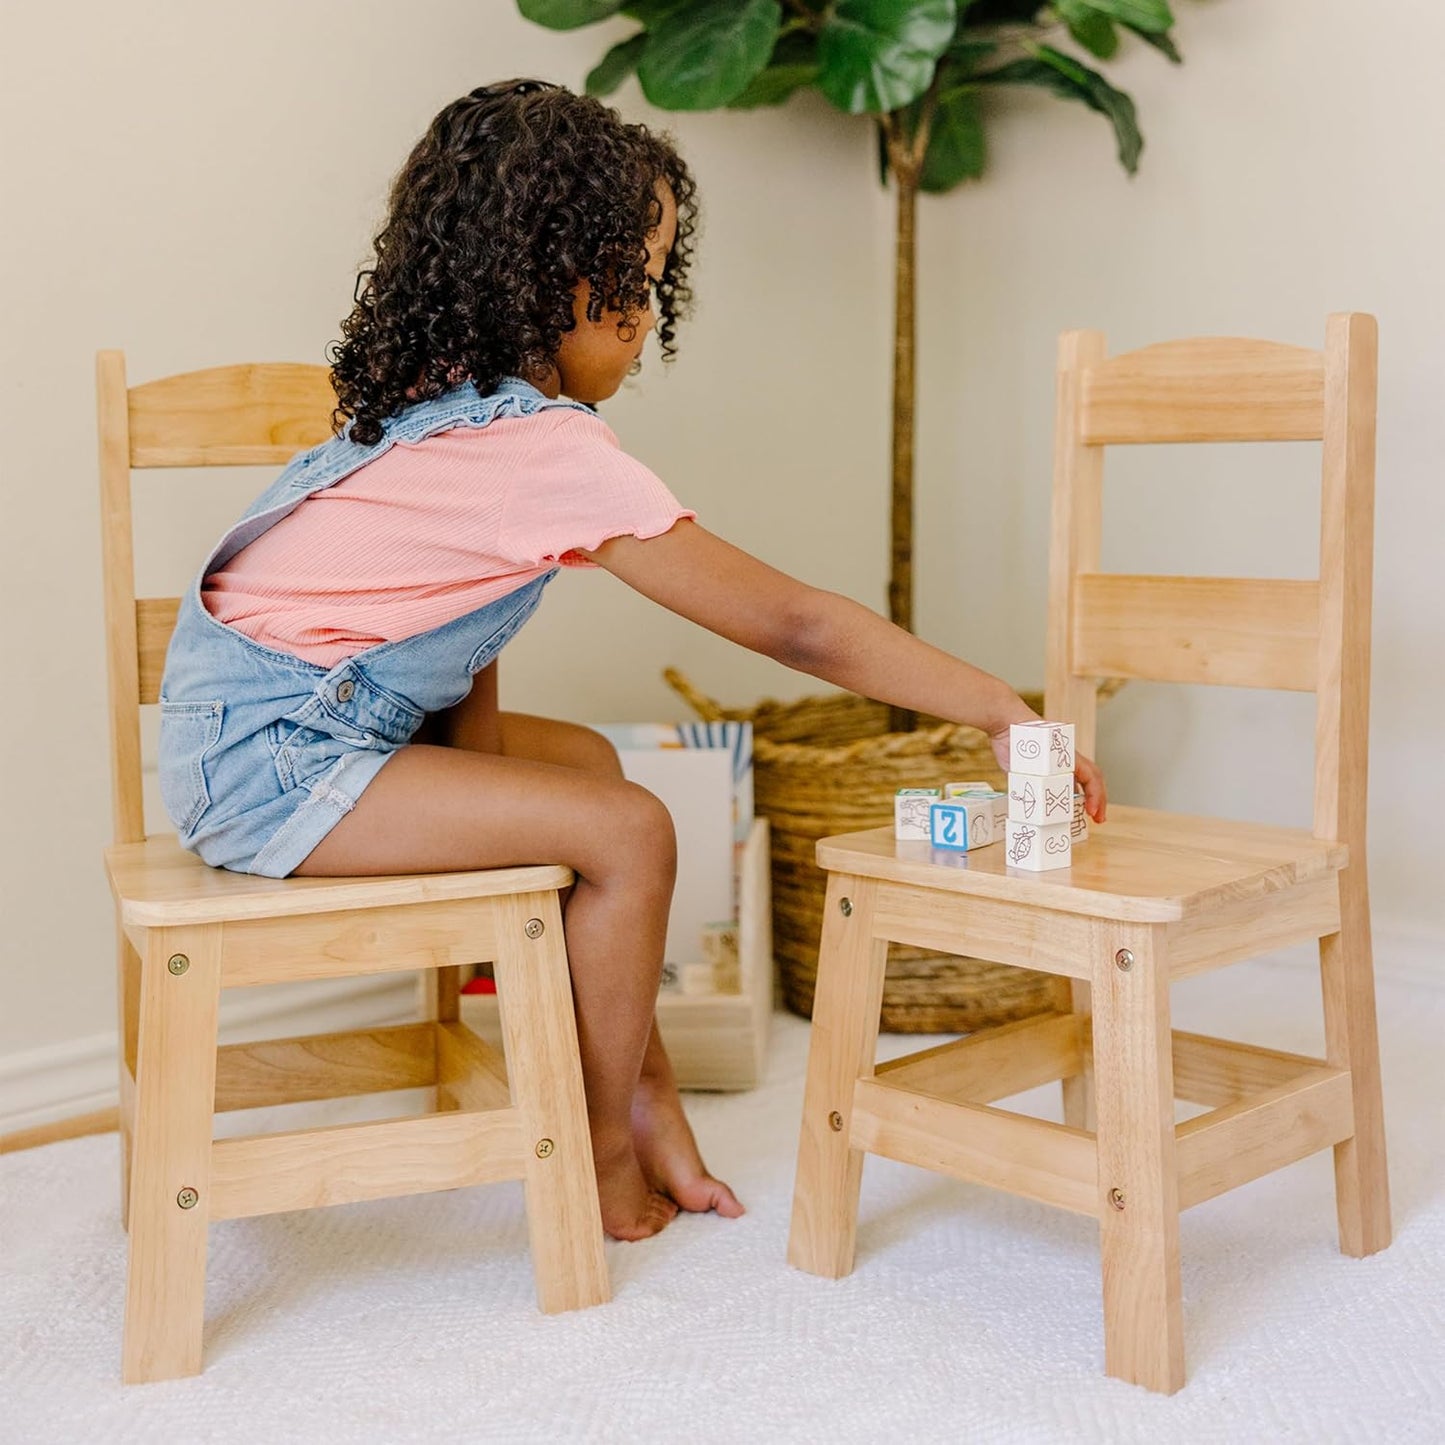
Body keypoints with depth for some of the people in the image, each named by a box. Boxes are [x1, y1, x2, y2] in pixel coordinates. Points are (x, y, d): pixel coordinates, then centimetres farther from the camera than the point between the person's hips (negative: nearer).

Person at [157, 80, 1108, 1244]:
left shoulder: (442, 400, 7)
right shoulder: (552, 452, -22)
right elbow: (797, 627, -20)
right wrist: (1000, 709, -13)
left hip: (250, 720, 10)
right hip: (264, 761, -10)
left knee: (583, 760, 17)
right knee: (629, 832, -15)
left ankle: (644, 1092, 18)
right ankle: (605, 1160, 6)